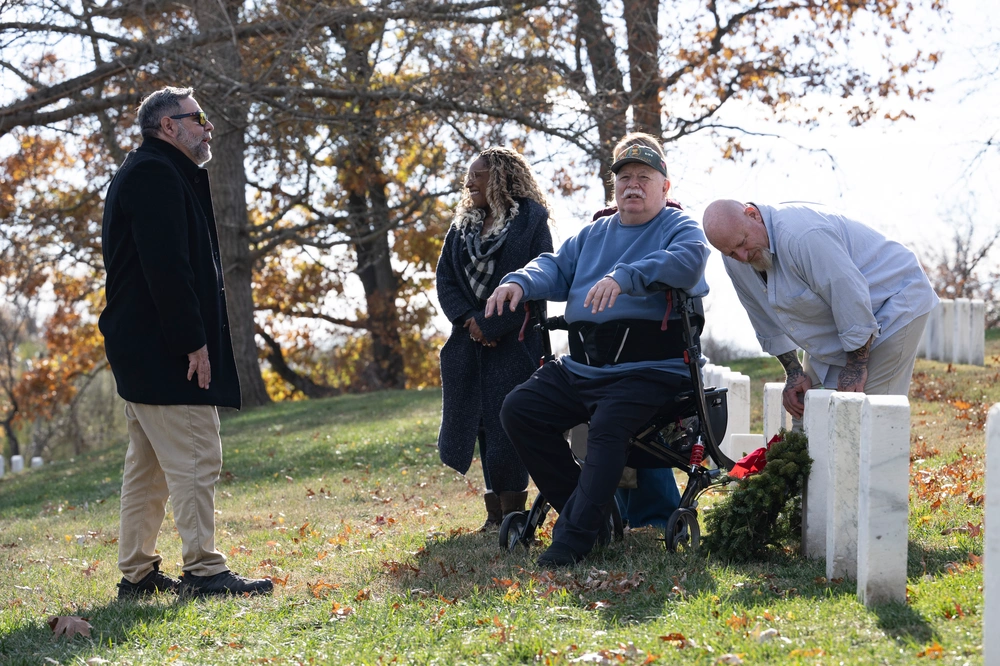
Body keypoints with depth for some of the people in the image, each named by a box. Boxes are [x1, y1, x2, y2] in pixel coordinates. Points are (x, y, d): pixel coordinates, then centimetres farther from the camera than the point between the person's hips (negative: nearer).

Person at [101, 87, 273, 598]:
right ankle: (203, 571, -8)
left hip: (138, 346, 11)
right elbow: (166, 266, -21)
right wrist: (193, 341, -21)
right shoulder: (156, 175, -13)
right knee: (194, 460, -9)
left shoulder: (150, 173, 22)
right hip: (162, 347, -11)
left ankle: (137, 574, 17)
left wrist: (195, 336, 17)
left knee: (148, 463, 13)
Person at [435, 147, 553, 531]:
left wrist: (491, 325, -16)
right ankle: (496, 510, 12)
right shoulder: (463, 226, 15)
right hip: (469, 340, 6)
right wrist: (467, 319, -9)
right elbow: (445, 277, 9)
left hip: (514, 339, -6)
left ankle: (513, 511, -2)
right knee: (480, 421, 5)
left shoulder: (531, 221, -4)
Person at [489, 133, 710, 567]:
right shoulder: (593, 235, 25)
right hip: (579, 367, 7)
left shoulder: (680, 228, 3)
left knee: (607, 425, -31)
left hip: (647, 369, -7)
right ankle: (585, 509, -1)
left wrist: (624, 278, -34)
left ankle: (574, 536, -27)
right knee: (518, 411, -7)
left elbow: (687, 260, -19)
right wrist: (519, 283, -8)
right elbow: (556, 268, 16)